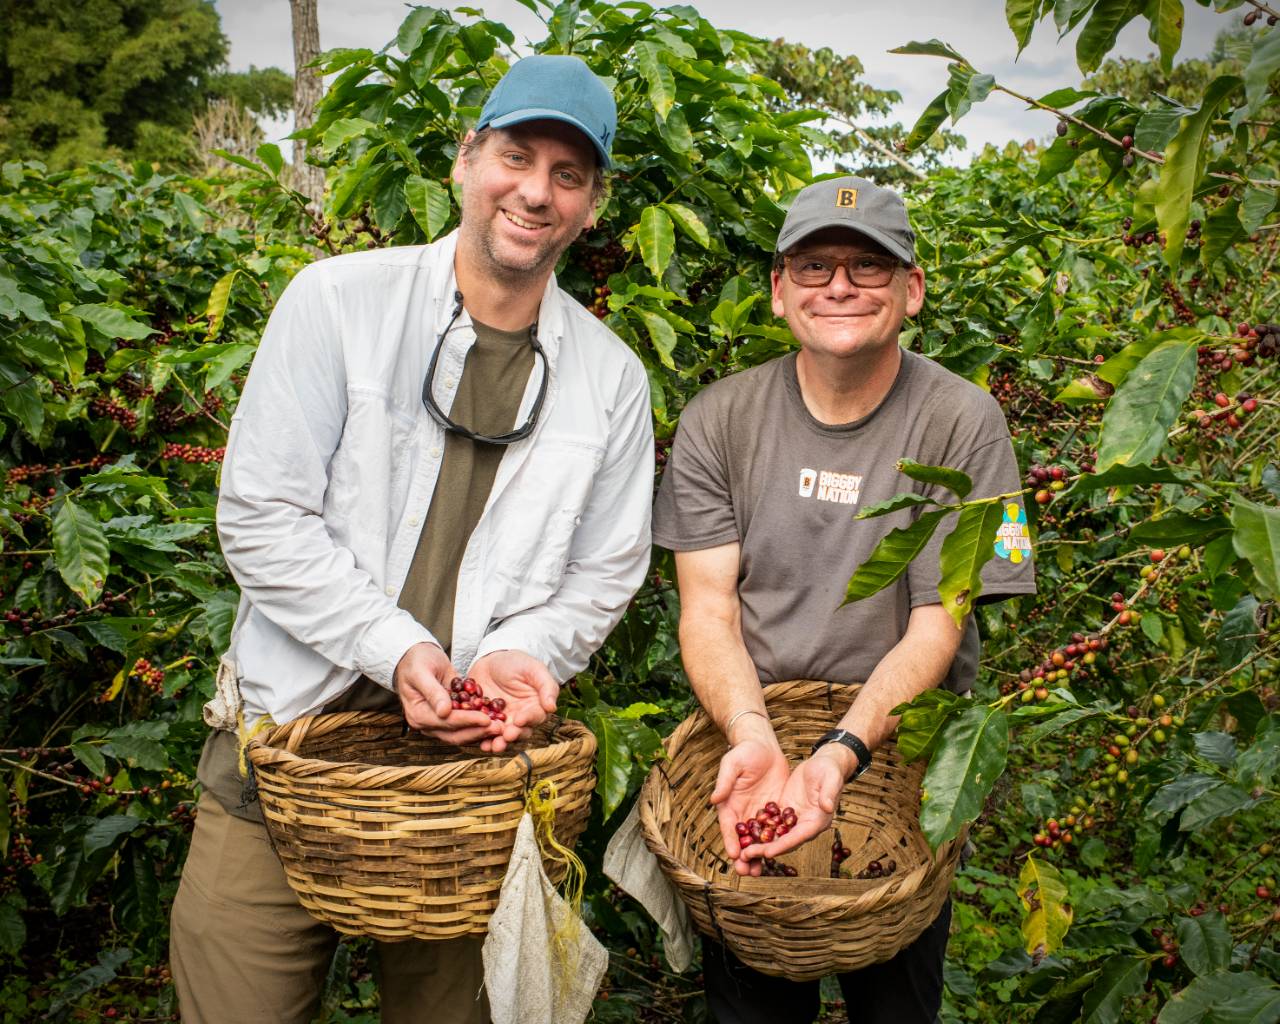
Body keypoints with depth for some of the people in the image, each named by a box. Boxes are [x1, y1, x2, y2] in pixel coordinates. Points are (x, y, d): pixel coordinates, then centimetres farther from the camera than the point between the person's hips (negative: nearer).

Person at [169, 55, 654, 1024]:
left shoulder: (612, 377, 3)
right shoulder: (337, 301, -5)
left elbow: (603, 575, 6)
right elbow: (260, 519, -8)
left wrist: (519, 654, -14)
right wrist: (394, 649, -18)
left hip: (471, 758, 2)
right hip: (287, 741, -1)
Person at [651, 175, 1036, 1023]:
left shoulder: (962, 423, -11)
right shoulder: (719, 421, -5)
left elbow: (936, 626, -14)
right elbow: (708, 606, -8)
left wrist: (842, 751, -30)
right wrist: (753, 737, -26)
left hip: (899, 760, -1)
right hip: (745, 743, 2)